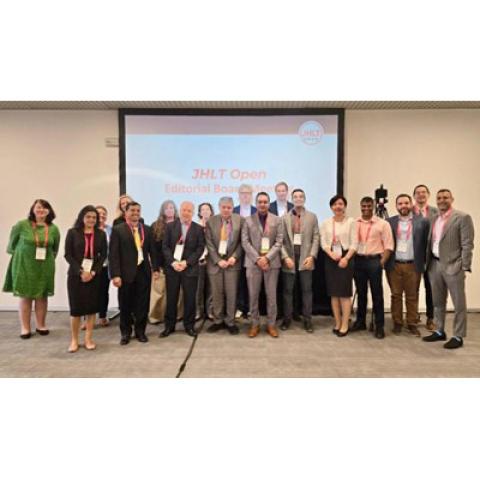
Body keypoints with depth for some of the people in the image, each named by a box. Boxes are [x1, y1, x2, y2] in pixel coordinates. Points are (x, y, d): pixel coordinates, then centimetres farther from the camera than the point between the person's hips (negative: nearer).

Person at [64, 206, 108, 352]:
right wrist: (81, 272, -13)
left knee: (92, 307, 5)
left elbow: (103, 255, 2)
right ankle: (74, 340, 17)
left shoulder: (101, 234, 5)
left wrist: (93, 272, -10)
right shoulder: (73, 233, 0)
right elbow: (68, 255, -4)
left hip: (95, 275, 2)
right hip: (76, 275, -1)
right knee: (76, 307, 2)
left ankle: (88, 339, 17)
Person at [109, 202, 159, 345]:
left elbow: (152, 250, 11)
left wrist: (155, 268, 3)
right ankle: (125, 332, 26)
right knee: (126, 304, 9)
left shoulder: (146, 229, 9)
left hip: (144, 271, 3)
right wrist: (115, 275, -15)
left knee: (143, 303, 8)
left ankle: (140, 331, 24)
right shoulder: (118, 230, -3)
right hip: (126, 272, -3)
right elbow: (113, 254, -8)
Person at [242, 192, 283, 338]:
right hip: (253, 262, 0)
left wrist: (267, 257, -12)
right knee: (253, 295, 4)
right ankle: (255, 324, 17)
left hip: (272, 262, 0)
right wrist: (257, 258, -12)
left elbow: (279, 242, 0)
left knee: (271, 295, 5)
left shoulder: (277, 220, 7)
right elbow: (245, 242, -1)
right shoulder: (248, 220, 6)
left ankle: (271, 324, 17)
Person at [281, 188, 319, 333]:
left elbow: (316, 238, 2)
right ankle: (287, 318, 17)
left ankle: (307, 320, 13)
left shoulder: (312, 216, 7)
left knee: (307, 290, 4)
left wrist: (312, 256, -9)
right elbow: (281, 240, 1)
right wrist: (285, 257, -10)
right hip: (289, 257, 0)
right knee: (288, 290, 6)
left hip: (306, 257, 0)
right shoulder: (284, 217, 6)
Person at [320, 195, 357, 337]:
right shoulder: (326, 223, 7)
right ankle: (337, 323, 18)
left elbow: (354, 243, -5)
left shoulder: (351, 222, -2)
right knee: (334, 293, 7)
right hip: (330, 259, 3)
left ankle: (345, 325, 8)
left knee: (345, 292, -2)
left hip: (346, 258, -3)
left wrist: (346, 258, -16)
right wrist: (332, 254, -13)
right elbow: (323, 243, 4)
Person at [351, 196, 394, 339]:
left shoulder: (382, 223, -3)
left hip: (374, 260, -3)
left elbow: (388, 245, -4)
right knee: (360, 292, 13)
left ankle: (379, 326, 11)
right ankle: (360, 321, 25)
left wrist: (382, 262, -12)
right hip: (358, 260, 3)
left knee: (377, 294, 2)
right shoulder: (354, 223, 6)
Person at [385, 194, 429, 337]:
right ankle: (397, 323, 19)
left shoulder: (422, 221, 1)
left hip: (413, 265, -1)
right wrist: (386, 263, 1)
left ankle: (412, 324, 19)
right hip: (394, 265, 1)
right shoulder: (389, 222, 4)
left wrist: (423, 263, -1)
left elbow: (425, 244, 2)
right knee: (396, 295, 8)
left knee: (412, 296, 8)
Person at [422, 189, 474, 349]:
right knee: (438, 302, 15)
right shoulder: (434, 218, 12)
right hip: (435, 265, 7)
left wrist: (464, 267, -15)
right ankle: (440, 331, 28)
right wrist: (427, 263, 9)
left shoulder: (462, 217, -7)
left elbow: (467, 244, -11)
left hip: (453, 266, -6)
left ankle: (458, 336, 14)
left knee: (459, 303, 4)